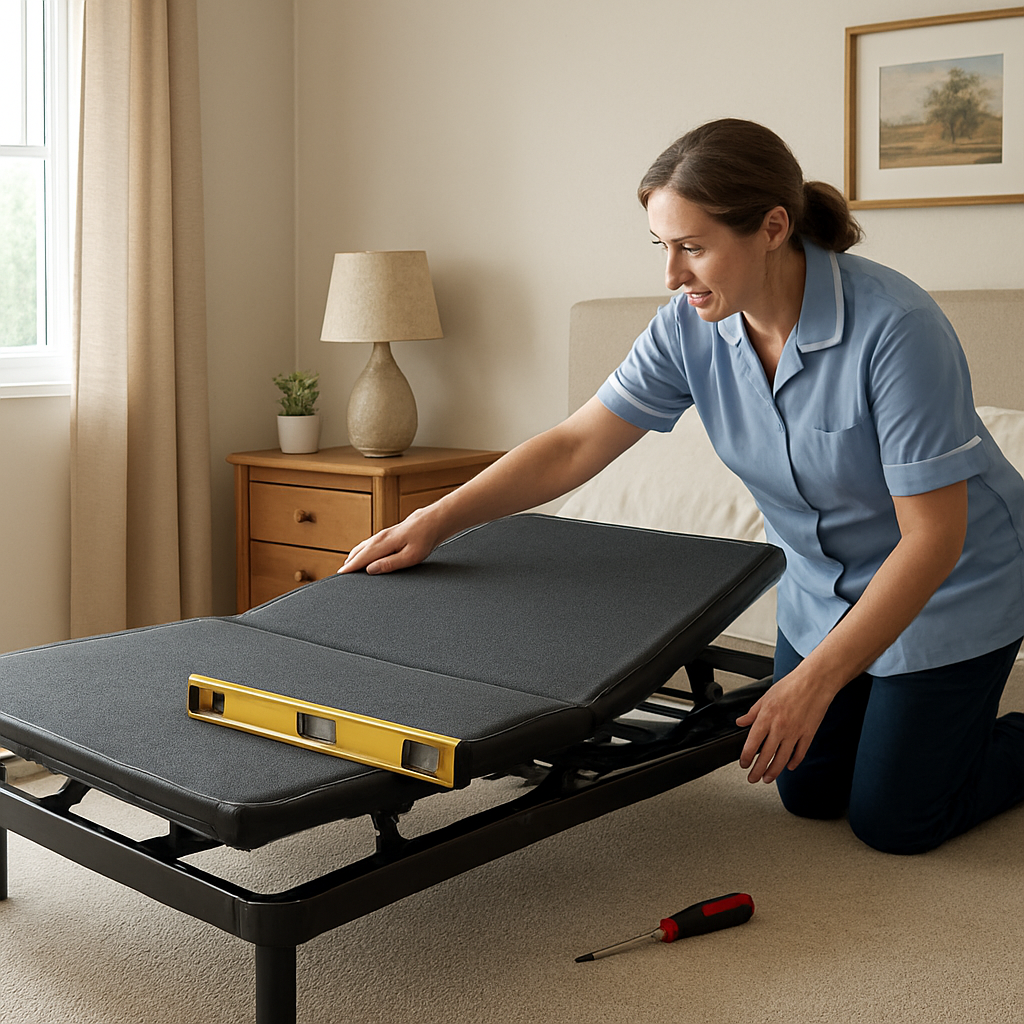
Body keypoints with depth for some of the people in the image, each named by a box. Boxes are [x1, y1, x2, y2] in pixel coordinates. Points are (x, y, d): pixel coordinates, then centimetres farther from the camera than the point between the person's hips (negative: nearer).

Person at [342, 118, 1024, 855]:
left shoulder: (893, 326, -34)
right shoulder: (692, 328, -17)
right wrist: (432, 524, -16)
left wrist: (814, 682, -30)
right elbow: (574, 445, -11)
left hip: (954, 581, -5)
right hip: (826, 581, 6)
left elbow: (933, 535, -30)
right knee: (809, 792, 13)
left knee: (892, 822, 0)